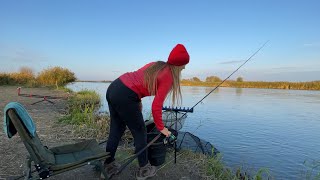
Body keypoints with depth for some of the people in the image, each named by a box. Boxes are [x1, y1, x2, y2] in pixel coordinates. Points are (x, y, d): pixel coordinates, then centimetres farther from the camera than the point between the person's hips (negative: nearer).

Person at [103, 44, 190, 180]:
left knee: (116, 131, 21)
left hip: (113, 88, 8)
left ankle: (108, 166, 37)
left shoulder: (156, 64, 16)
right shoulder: (168, 76, -6)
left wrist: (138, 100, 18)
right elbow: (156, 106, -9)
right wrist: (161, 128, 3)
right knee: (140, 132, 11)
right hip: (125, 96, -8)